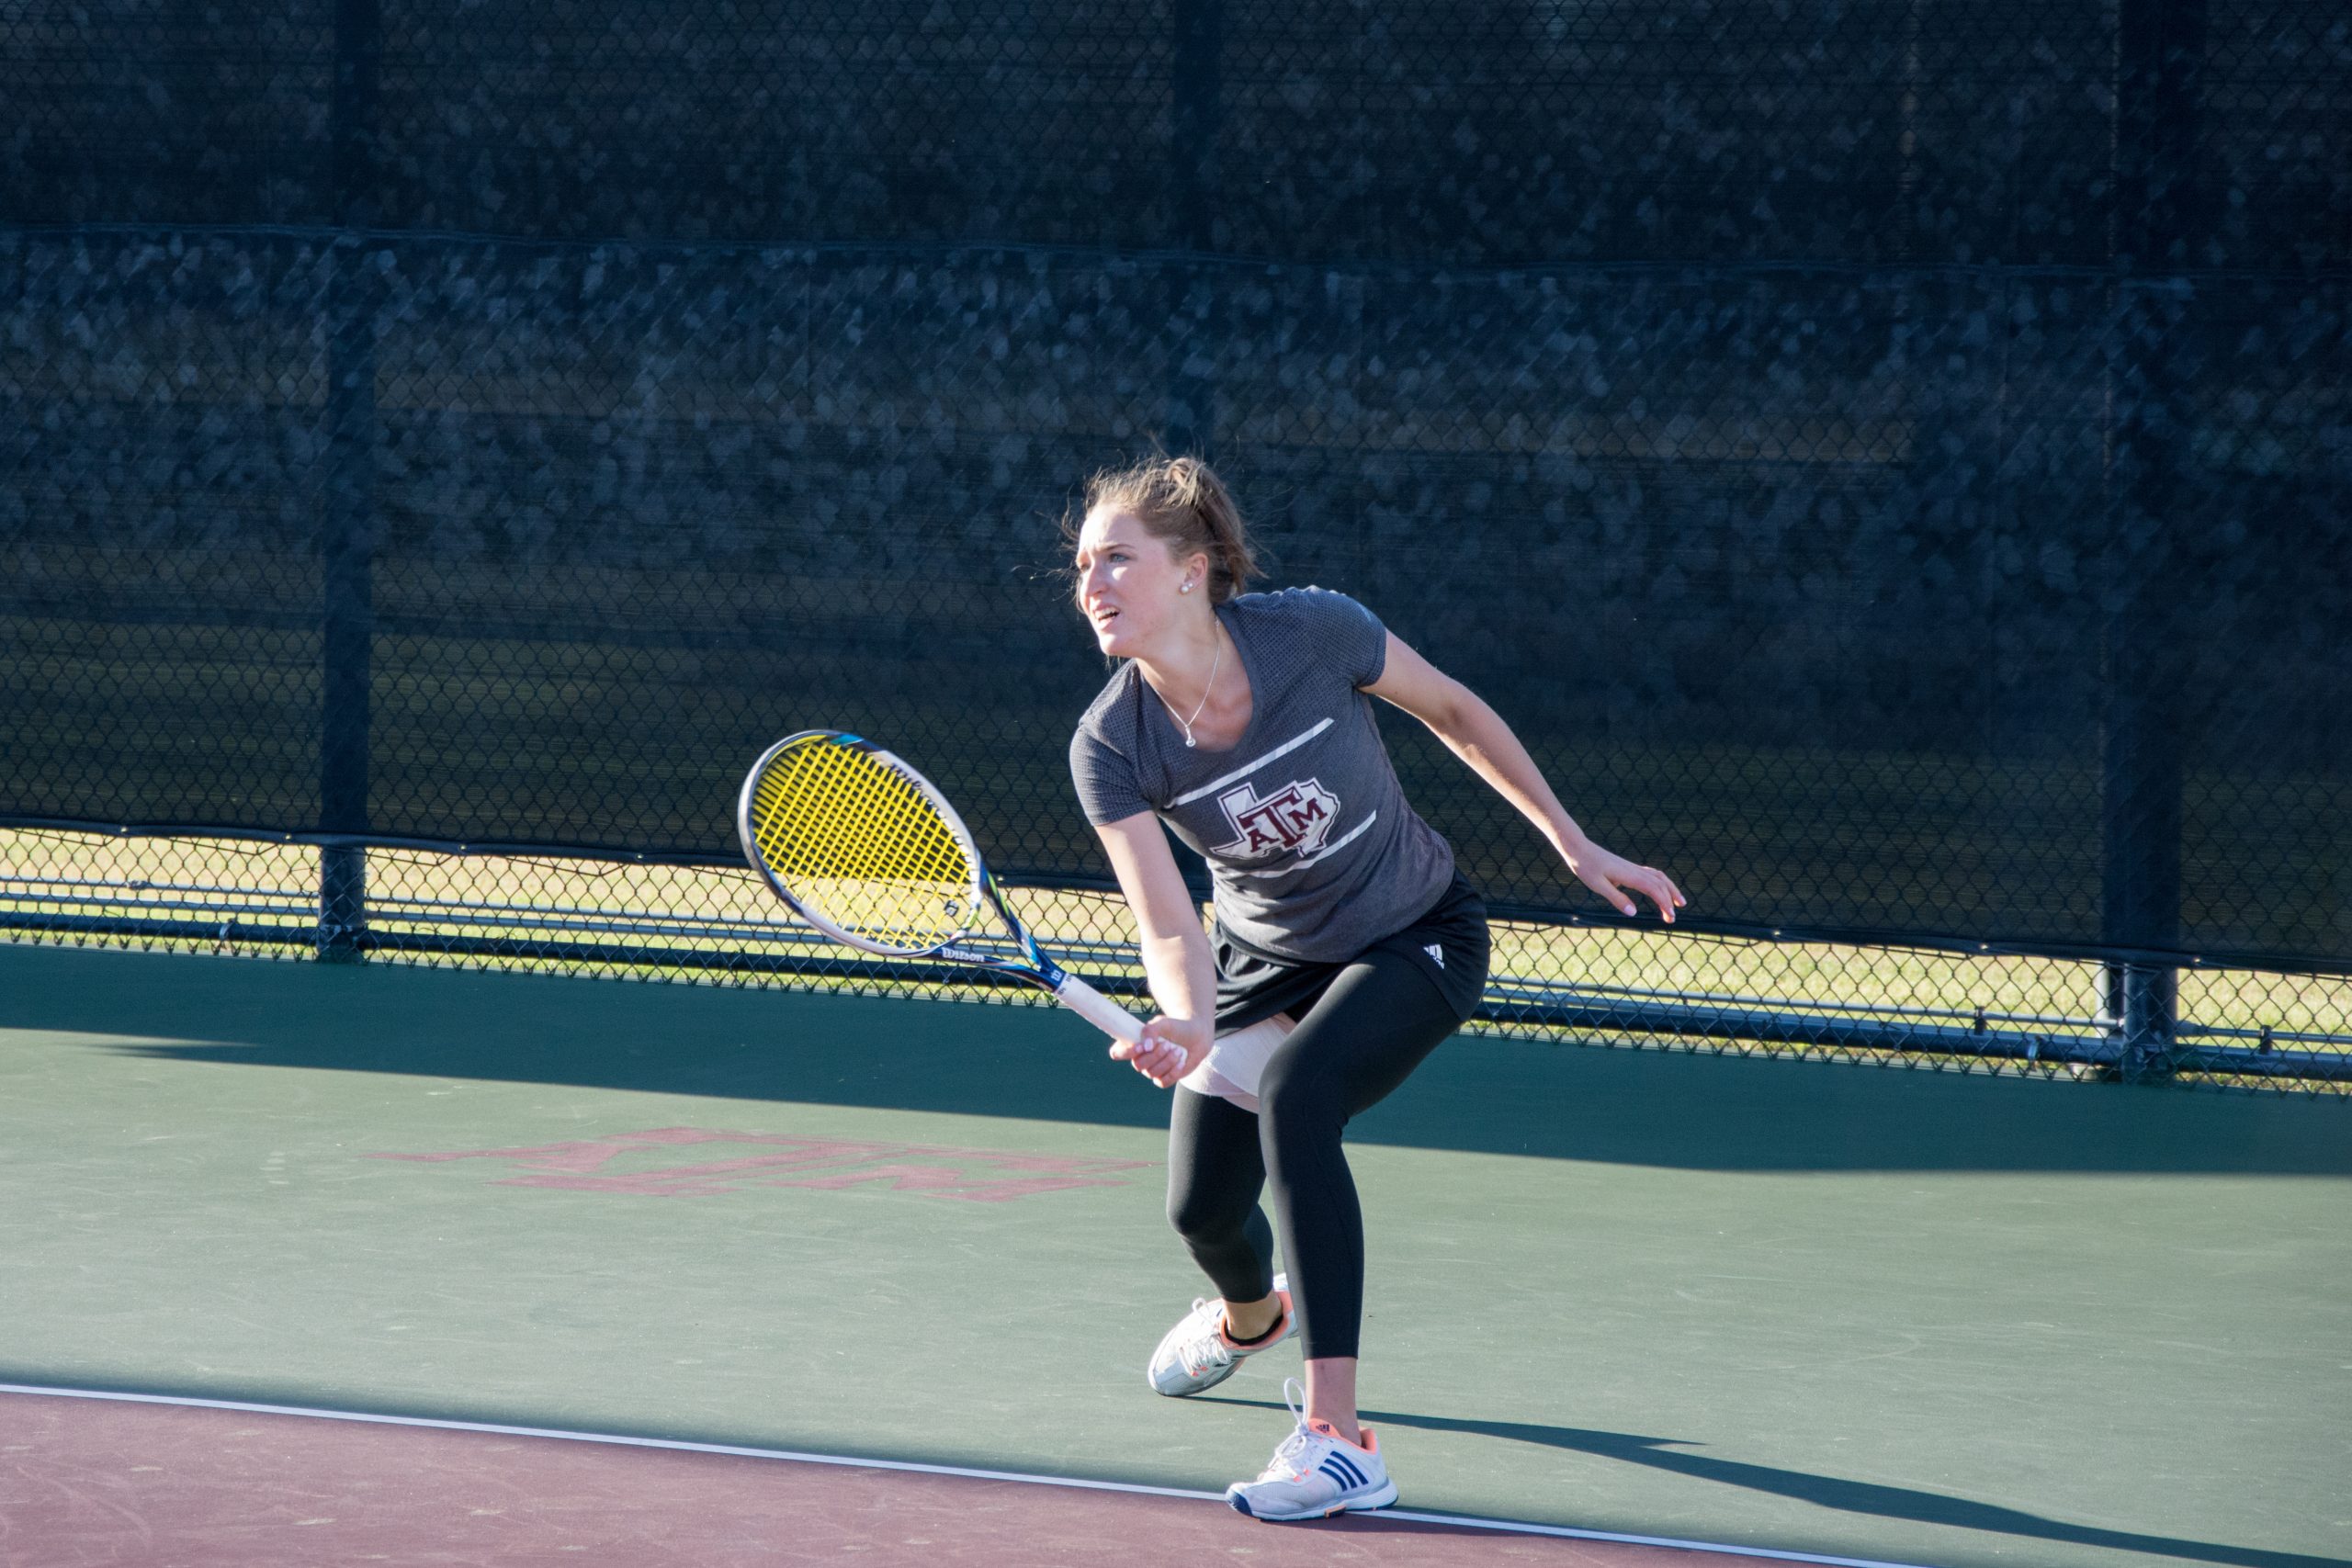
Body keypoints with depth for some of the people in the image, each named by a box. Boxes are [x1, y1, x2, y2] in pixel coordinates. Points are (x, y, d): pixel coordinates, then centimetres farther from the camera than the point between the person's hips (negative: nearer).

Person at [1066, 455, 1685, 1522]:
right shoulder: (1111, 748, -22)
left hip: (1415, 942, -4)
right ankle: (1251, 1314, 44)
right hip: (1264, 957, 4)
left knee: (1294, 1090, -31)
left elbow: (1452, 711, -9)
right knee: (1201, 1208, -1)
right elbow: (1170, 928, -26)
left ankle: (1338, 1438, -34)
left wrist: (1572, 843, -3)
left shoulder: (1315, 633, -28)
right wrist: (1189, 1024, -49)